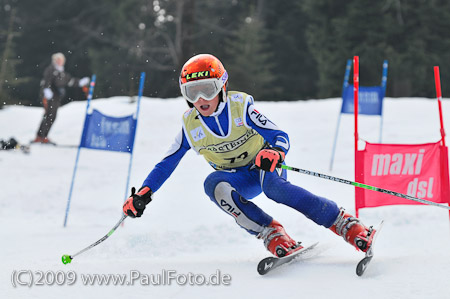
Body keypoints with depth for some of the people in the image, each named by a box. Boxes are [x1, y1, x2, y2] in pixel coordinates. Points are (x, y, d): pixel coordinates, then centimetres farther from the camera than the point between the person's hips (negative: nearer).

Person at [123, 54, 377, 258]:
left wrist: (275, 152, -45)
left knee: (273, 185, -38)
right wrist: (143, 193, -10)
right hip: (237, 180, 3)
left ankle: (346, 225, -33)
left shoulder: (241, 106, -17)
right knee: (213, 184, -31)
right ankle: (272, 235, -34)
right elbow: (167, 164, 2)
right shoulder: (191, 125, -7)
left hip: (266, 168, -3)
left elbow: (281, 137, -22)